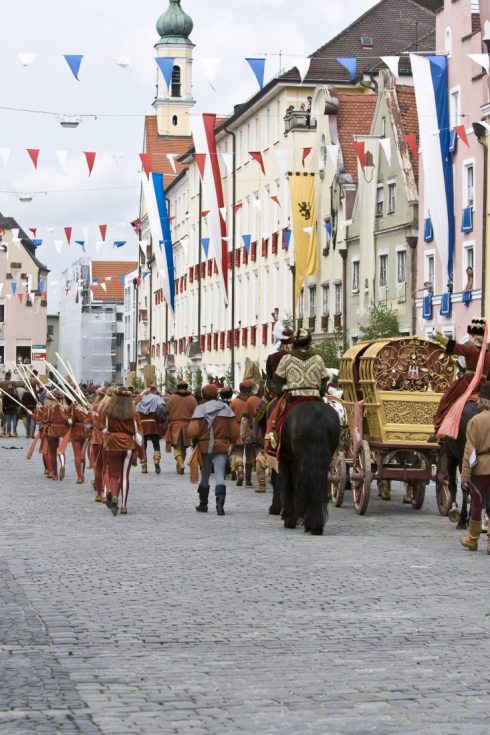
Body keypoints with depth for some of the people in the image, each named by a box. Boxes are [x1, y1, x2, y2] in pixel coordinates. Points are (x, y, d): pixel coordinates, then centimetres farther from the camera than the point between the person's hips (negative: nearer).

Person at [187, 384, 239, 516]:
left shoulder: (200, 409, -7)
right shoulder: (226, 409, 1)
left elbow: (192, 431, -15)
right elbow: (234, 432, 1)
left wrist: (196, 440, 5)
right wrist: (229, 442, 19)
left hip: (204, 447, -1)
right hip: (221, 447, 1)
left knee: (204, 476, 14)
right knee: (220, 476, -4)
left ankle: (203, 505, 25)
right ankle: (220, 504, -21)